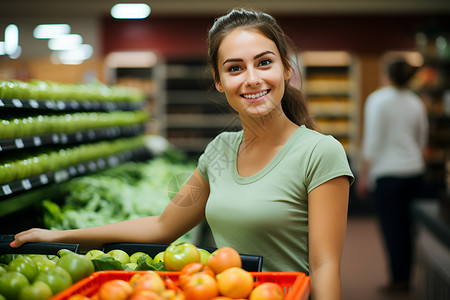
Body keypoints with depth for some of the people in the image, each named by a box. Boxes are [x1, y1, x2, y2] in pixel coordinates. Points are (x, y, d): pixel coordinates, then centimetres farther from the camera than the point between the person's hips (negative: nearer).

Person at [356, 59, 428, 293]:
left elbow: (373, 141, -11)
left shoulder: (378, 99, -8)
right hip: (415, 170, 6)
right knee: (406, 225, 12)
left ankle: (398, 280, 4)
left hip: (388, 172, -6)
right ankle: (407, 277, 18)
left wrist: (363, 174, -6)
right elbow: (422, 140, 16)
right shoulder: (416, 102, 9)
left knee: (391, 227, 0)